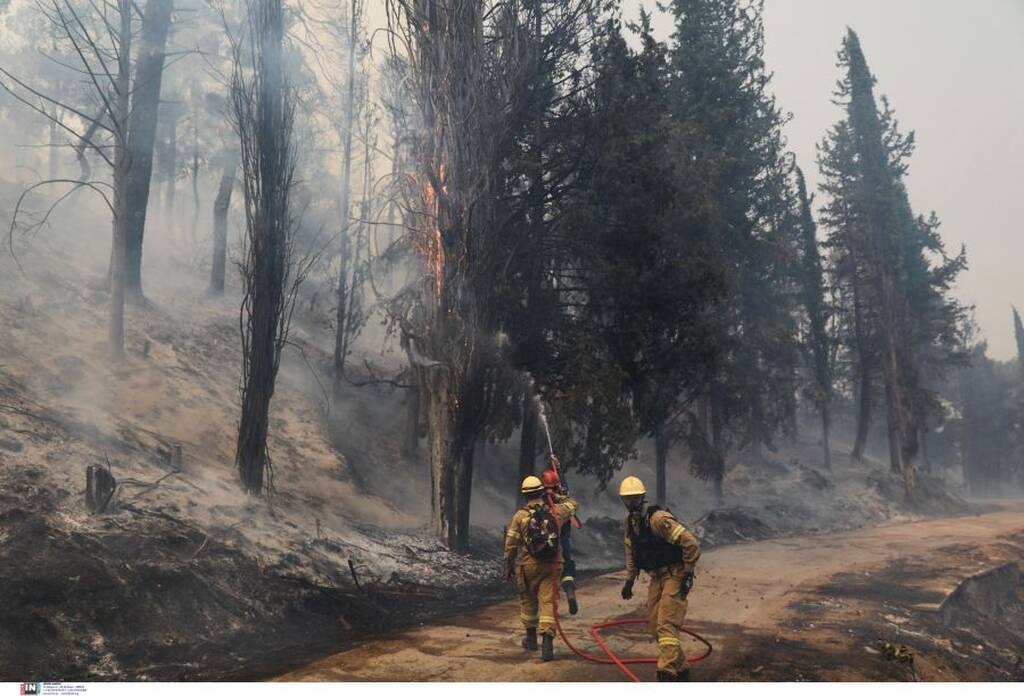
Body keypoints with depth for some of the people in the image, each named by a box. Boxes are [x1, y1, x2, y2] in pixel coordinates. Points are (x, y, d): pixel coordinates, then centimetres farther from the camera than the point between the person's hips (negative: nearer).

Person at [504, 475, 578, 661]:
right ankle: (547, 643, -13)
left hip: (528, 566, 0)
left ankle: (531, 638, 31)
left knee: (528, 601, 18)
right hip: (551, 566, 1)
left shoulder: (520, 515, -6)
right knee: (548, 602, -2)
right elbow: (572, 504, 21)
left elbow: (511, 544, -2)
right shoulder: (554, 511, 0)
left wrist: (508, 566, 9)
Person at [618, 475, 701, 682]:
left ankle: (667, 673, -17)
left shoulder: (657, 518, -22)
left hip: (674, 575, -9)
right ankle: (681, 670, 25)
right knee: (655, 626, 10)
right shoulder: (630, 521, 6)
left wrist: (688, 575, -20)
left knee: (666, 626, -16)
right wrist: (629, 580, 18)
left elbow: (691, 543, -24)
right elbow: (631, 551, 20)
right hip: (656, 577, 9)